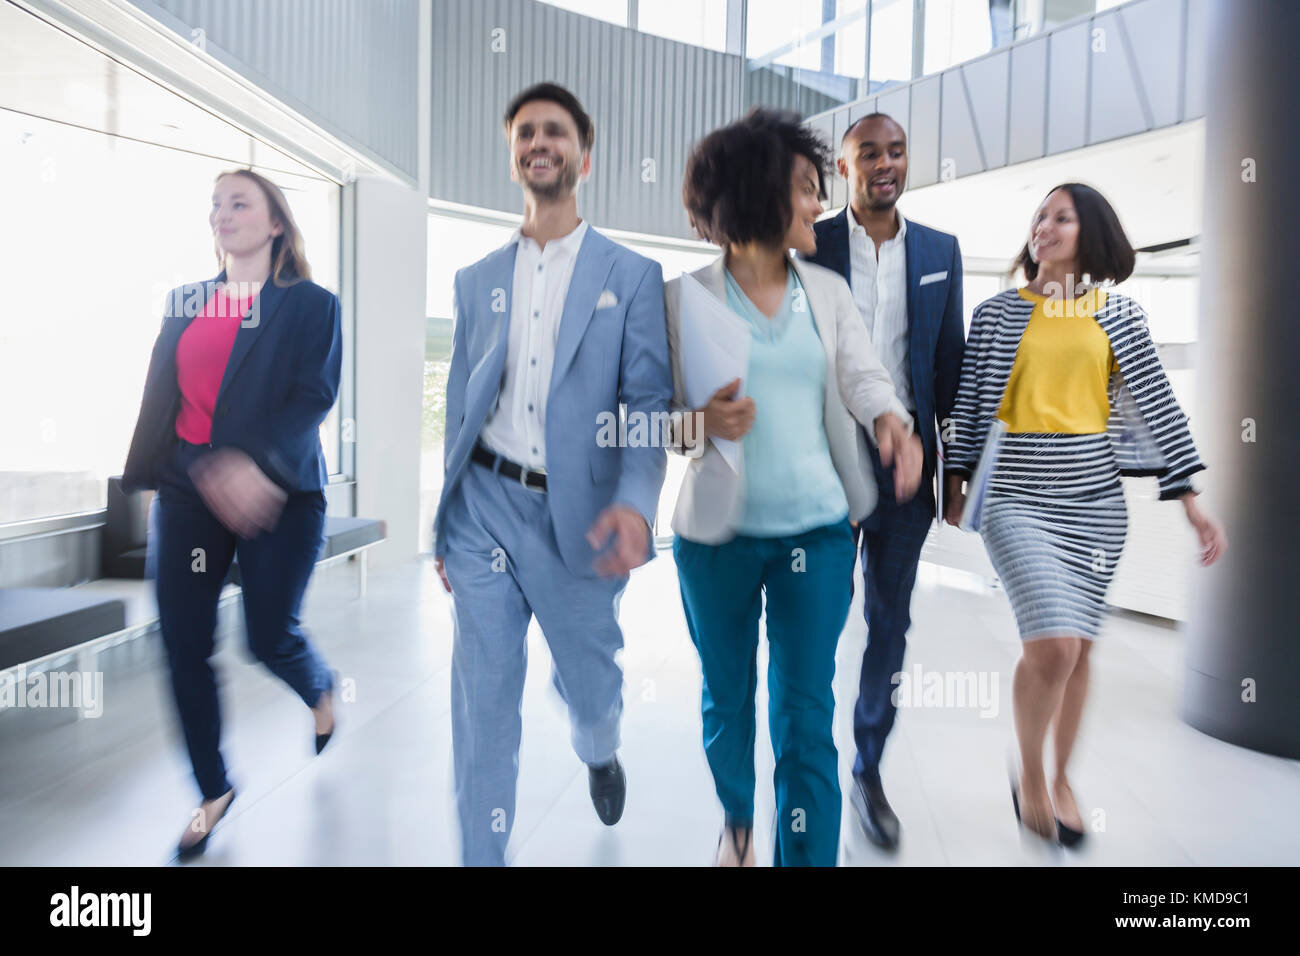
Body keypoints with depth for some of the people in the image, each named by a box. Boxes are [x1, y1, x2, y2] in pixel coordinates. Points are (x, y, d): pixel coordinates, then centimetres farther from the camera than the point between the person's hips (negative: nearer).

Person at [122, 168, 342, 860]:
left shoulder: (309, 304, -2)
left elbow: (314, 398, -13)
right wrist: (138, 479, 11)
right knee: (183, 645, 2)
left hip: (276, 492, -4)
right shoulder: (185, 304, 13)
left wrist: (256, 464, -28)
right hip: (187, 489, 5)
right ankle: (213, 791, 22)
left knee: (270, 637, -2)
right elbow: (158, 398, 15)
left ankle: (321, 688, 37)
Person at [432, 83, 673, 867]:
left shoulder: (631, 276, 1)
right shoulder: (477, 279, 10)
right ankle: (482, 855, 22)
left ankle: (601, 756, 53)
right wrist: (442, 525, 11)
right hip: (484, 507, 2)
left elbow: (649, 403, -7)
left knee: (591, 684, 18)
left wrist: (635, 502, -25)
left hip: (575, 517, -1)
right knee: (483, 705, 3)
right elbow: (460, 407, 12)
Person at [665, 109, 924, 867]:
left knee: (807, 719, 2)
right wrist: (702, 422, -23)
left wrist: (891, 419, -29)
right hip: (717, 534, -1)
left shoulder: (830, 291, 6)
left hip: (817, 531, 1)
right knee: (728, 696, 18)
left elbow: (864, 375, -7)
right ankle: (737, 821, 46)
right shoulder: (685, 297, -4)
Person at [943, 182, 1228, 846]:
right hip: (1015, 495, -3)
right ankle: (1028, 771, 11)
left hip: (1093, 497, 3)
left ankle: (1061, 777, 30)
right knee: (1052, 645, -15)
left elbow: (1157, 406, 6)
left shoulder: (1120, 314, 7)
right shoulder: (997, 312, 2)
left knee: (1079, 648, 9)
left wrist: (1192, 502, 2)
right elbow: (970, 401, 5)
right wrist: (957, 485, 4)